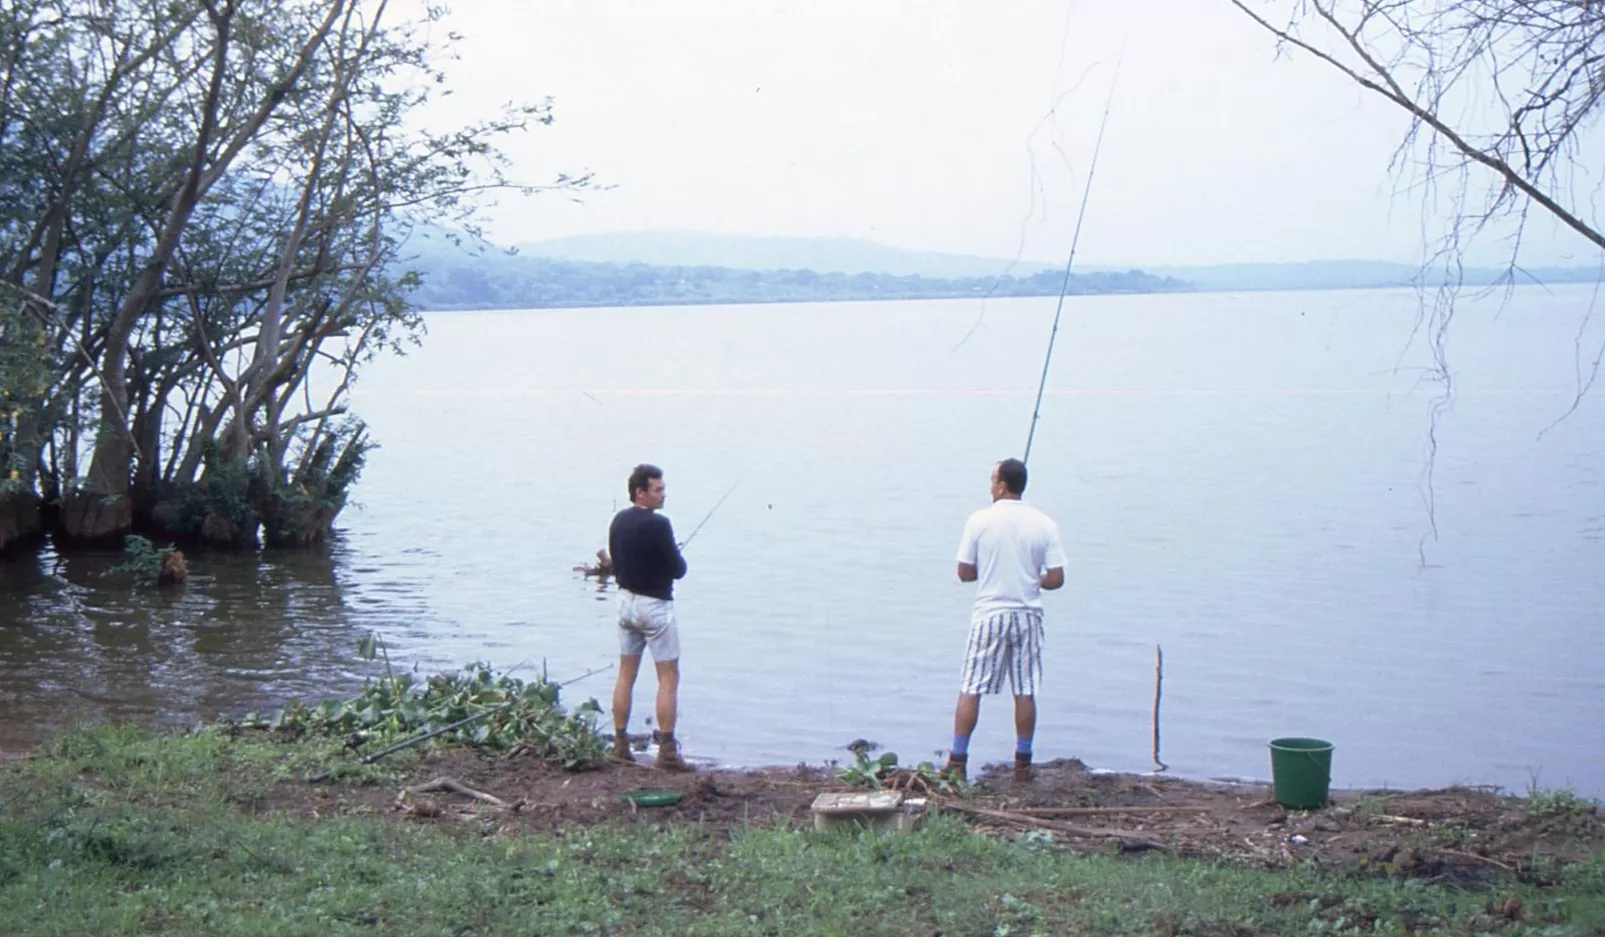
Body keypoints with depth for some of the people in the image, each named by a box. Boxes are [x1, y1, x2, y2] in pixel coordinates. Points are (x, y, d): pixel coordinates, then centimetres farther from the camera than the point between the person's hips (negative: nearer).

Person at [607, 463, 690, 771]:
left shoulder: (618, 521, 4)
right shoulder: (658, 525, -19)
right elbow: (678, 569, -15)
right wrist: (677, 557, 5)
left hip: (625, 600, 7)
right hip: (655, 606, -7)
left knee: (626, 674, 13)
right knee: (668, 678, -2)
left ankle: (620, 744, 15)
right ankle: (667, 751, -4)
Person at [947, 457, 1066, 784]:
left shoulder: (980, 520, -7)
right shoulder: (1044, 524, -2)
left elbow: (964, 573, -2)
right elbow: (1056, 579, -4)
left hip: (989, 614, -2)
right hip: (1027, 615, 2)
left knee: (970, 689, 4)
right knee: (1025, 691, 8)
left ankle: (957, 761, 4)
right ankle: (1023, 764, 13)